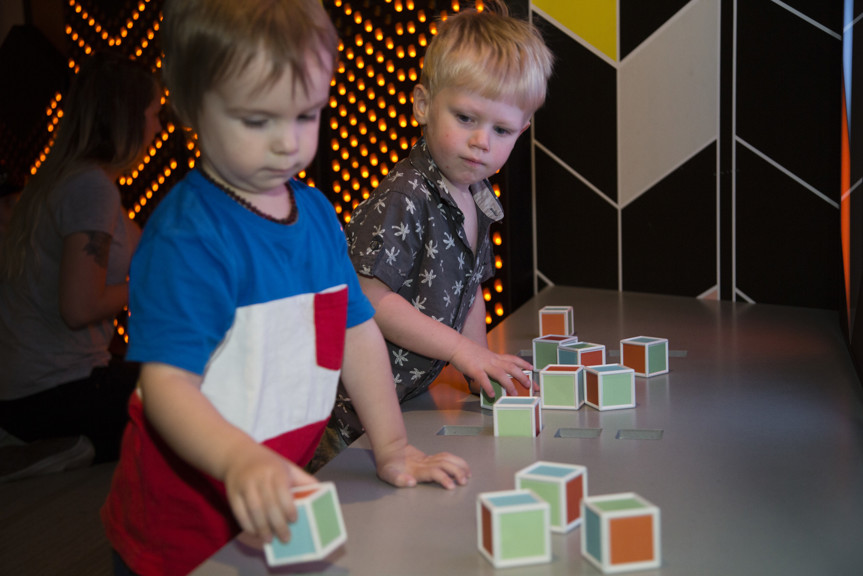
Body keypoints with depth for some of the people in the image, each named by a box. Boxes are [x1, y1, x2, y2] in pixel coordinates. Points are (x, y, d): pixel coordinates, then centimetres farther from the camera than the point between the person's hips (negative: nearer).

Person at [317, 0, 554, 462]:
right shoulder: (403, 198, -21)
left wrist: (482, 366, 6)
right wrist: (463, 350, -19)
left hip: (409, 394, 8)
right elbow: (371, 299, -23)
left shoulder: (477, 198, 6)